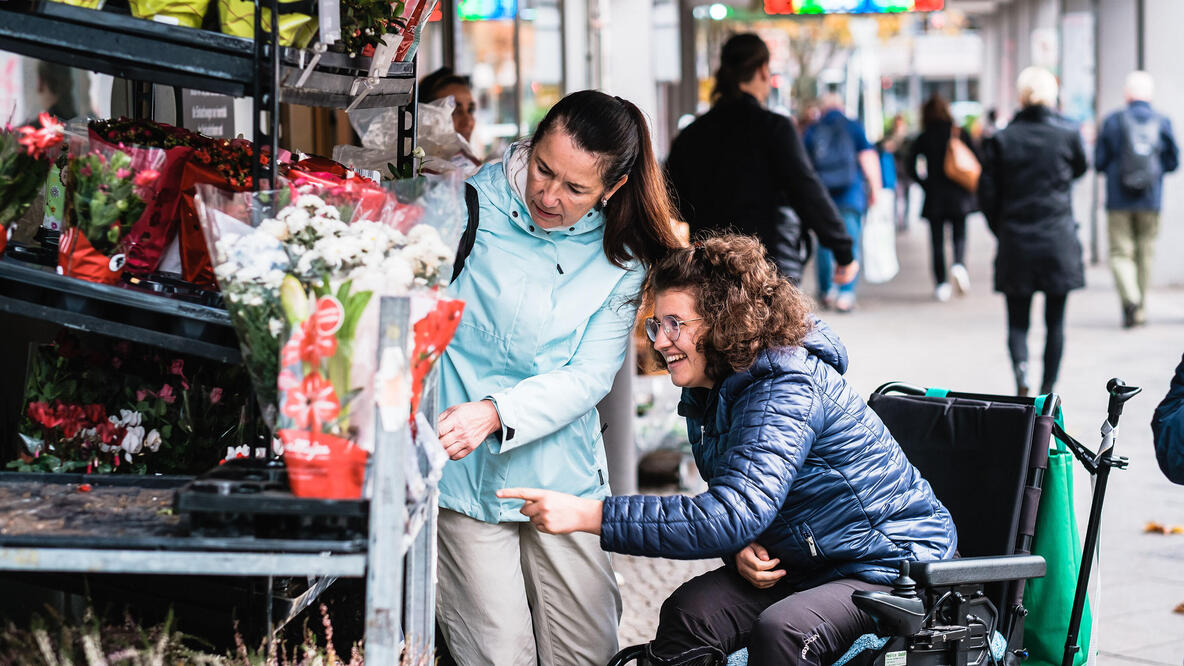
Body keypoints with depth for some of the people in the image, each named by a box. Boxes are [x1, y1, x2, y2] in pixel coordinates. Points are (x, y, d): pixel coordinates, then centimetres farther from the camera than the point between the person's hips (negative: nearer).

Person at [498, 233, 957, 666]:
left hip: (897, 564, -8)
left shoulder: (786, 391, -27)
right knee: (689, 611, -13)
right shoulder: (707, 395, 3)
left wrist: (589, 515, -41)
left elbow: (734, 516, -39)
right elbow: (729, 507, 14)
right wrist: (740, 549, -13)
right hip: (809, 562, 8)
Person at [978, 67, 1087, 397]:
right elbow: (1079, 169, 16)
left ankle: (1021, 375, -19)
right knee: (1055, 321, 10)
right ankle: (1047, 392, 12)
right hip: (1059, 242, 0)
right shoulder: (1068, 134, -5)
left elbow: (987, 194, 0)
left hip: (1016, 245, 0)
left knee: (1017, 321, 6)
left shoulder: (1001, 140, -4)